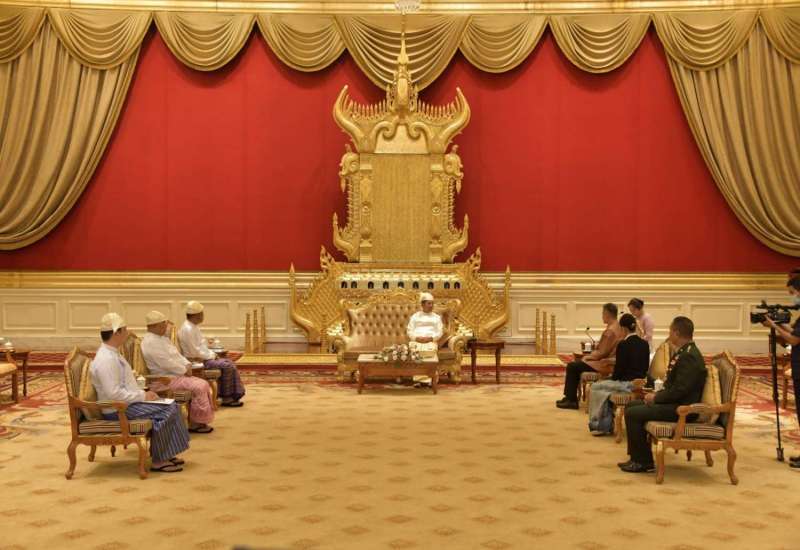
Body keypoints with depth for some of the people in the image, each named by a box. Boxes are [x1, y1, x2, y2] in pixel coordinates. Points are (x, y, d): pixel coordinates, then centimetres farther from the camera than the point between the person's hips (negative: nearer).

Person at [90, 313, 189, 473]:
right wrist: (142, 396, -20)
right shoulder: (106, 359, -22)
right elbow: (114, 393, -28)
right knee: (164, 412, -18)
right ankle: (158, 461, -9)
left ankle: (166, 454, 6)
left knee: (171, 406, 4)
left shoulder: (112, 353, 12)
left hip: (126, 401, 10)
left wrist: (143, 393, 5)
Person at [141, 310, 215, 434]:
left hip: (176, 374, 10)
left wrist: (187, 365, 2)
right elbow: (166, 364, -22)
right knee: (199, 387, -20)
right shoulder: (150, 342, -17)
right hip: (164, 380, -10)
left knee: (204, 384, -2)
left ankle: (197, 420, 1)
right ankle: (195, 423, -9)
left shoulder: (162, 338, 16)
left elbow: (176, 354, 21)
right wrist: (185, 370, -12)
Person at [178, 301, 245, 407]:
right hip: (197, 361, -10)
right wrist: (211, 356, -13)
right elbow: (195, 352, -23)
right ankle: (226, 398, -8)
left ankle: (234, 395, 1)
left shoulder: (193, 326, 13)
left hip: (203, 357, 10)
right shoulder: (188, 329, -21)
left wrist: (212, 354, 7)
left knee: (229, 363, 2)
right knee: (227, 366, -17)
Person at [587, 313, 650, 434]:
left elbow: (619, 368, -13)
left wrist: (613, 378, 7)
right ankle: (606, 425, 28)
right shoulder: (644, 344, 7)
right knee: (605, 387, 28)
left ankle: (599, 425, 18)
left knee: (595, 387, 12)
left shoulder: (623, 345, -15)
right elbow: (645, 367, 14)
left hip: (626, 384, -8)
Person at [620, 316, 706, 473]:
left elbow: (680, 390, -26)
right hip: (676, 402, 11)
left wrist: (656, 398, -13)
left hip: (682, 408, -11)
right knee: (631, 406, 14)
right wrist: (657, 395, 5)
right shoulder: (685, 352, 12)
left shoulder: (690, 356, -21)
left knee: (632, 413, -17)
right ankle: (637, 458, 16)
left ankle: (644, 462, -5)